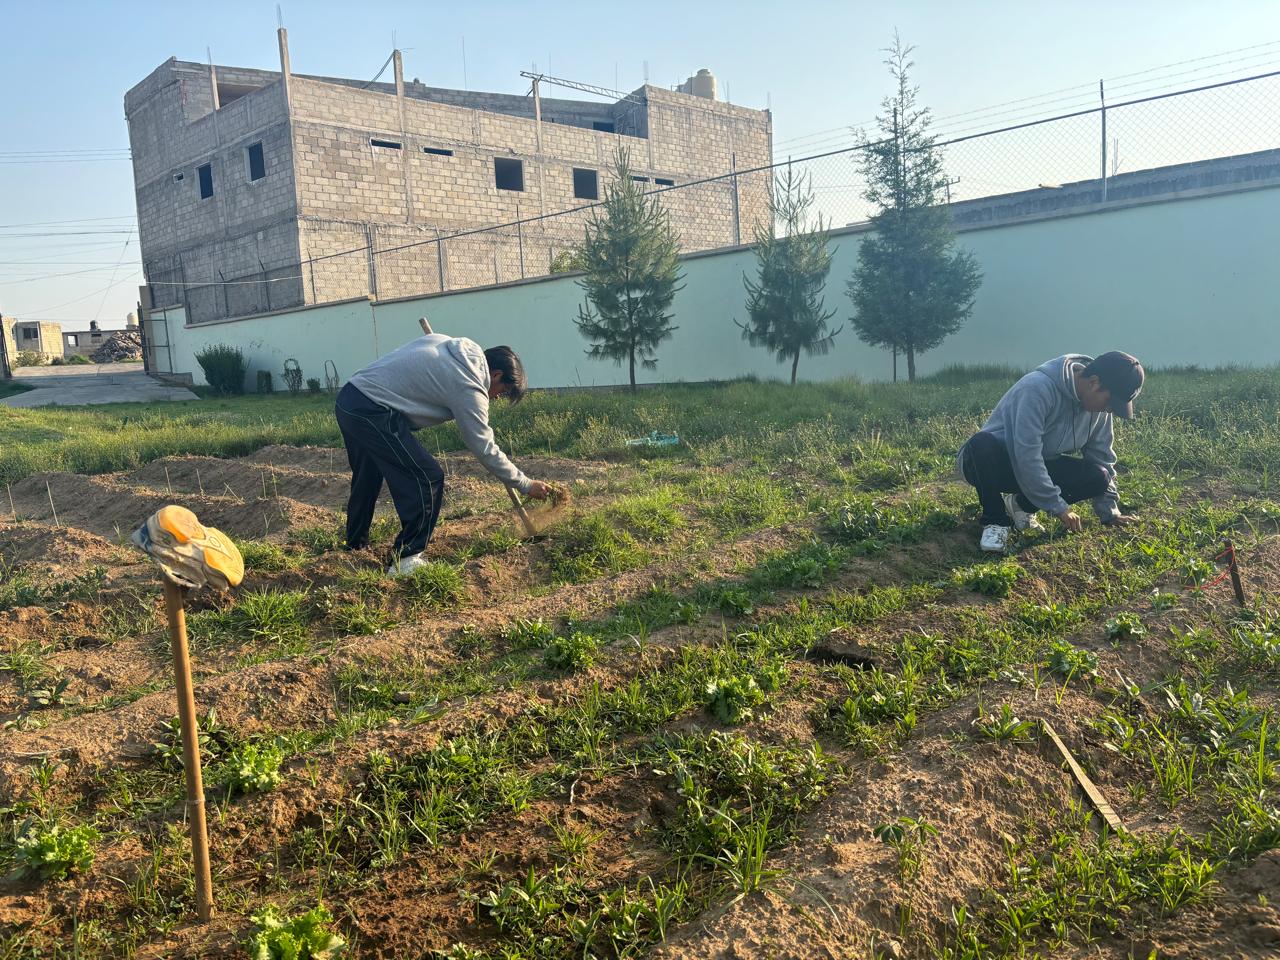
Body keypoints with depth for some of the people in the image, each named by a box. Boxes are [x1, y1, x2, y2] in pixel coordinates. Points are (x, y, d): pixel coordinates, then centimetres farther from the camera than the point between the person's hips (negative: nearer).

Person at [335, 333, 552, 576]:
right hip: (371, 412, -10)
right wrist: (526, 485, 1)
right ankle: (405, 561, 1)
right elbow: (485, 449, -8)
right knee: (428, 479, -4)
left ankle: (356, 543, 44)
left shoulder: (446, 343, 12)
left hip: (347, 399, 10)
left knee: (367, 476, 27)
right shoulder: (469, 387, -11)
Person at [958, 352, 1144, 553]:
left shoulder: (1098, 408, -5)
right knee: (983, 442, -41)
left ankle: (1021, 505, 2)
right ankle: (995, 520, -20)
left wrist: (1110, 512, 2)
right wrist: (1059, 507, -27)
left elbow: (1102, 458, 5)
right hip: (989, 464, -6)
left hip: (1039, 467, 7)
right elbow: (1026, 455, -33)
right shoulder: (1039, 388, -30)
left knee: (1098, 477, -18)